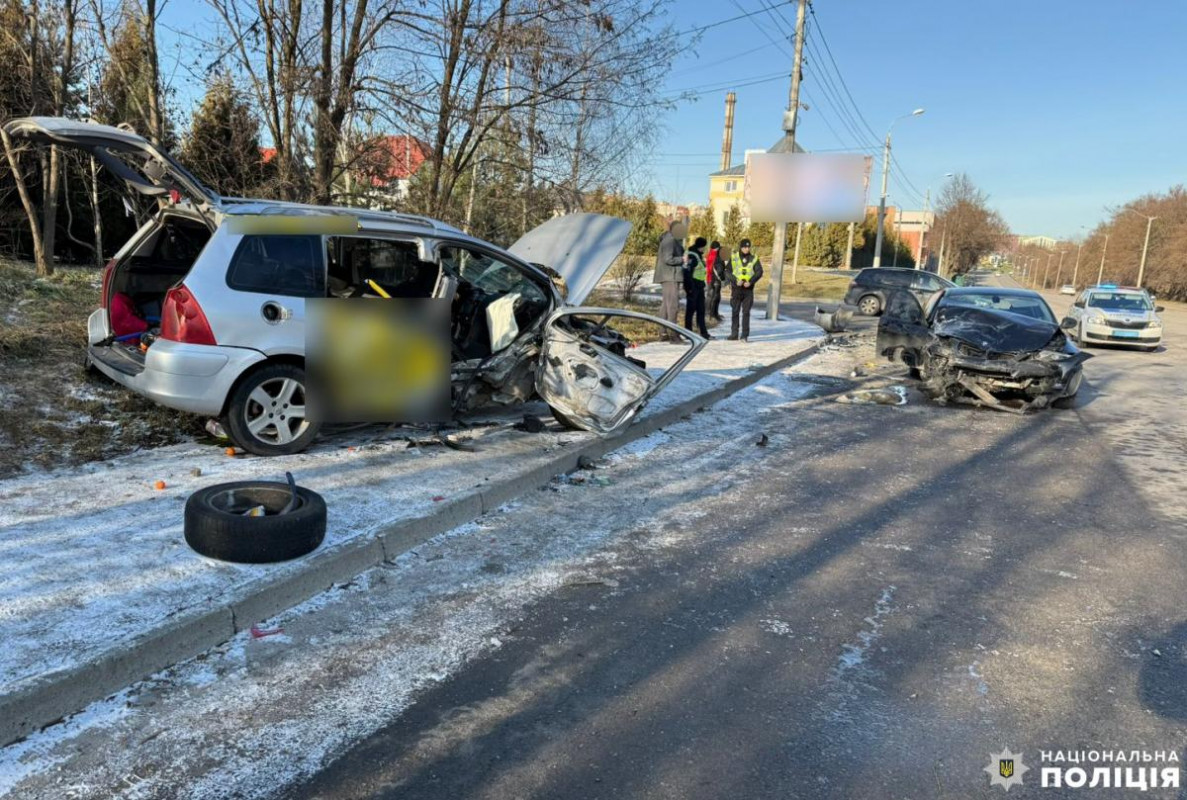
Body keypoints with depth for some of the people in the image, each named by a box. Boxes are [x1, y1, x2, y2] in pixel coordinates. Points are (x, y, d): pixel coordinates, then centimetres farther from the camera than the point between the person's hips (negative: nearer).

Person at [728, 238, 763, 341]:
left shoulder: (754, 258, 2)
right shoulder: (734, 257, 1)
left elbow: (759, 272, -3)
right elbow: (728, 271, -1)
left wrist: (751, 282, -16)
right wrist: (736, 280, -16)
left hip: (748, 289, 0)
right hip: (736, 288, 0)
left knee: (746, 312, 0)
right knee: (735, 311, 5)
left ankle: (745, 335, 3)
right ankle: (734, 334, 12)